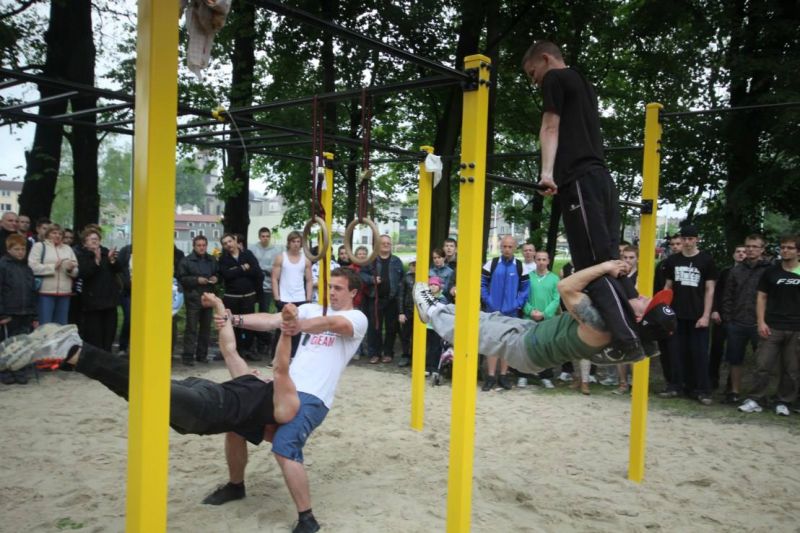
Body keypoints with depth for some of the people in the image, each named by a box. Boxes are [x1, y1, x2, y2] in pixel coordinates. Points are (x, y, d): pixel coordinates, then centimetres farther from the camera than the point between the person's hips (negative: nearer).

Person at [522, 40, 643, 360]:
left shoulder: (555, 78, 7)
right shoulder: (583, 84, 32)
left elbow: (551, 127, -7)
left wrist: (547, 171, -18)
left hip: (580, 180, -9)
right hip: (601, 178, 9)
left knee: (594, 265, -13)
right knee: (608, 261, 6)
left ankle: (627, 336, -21)